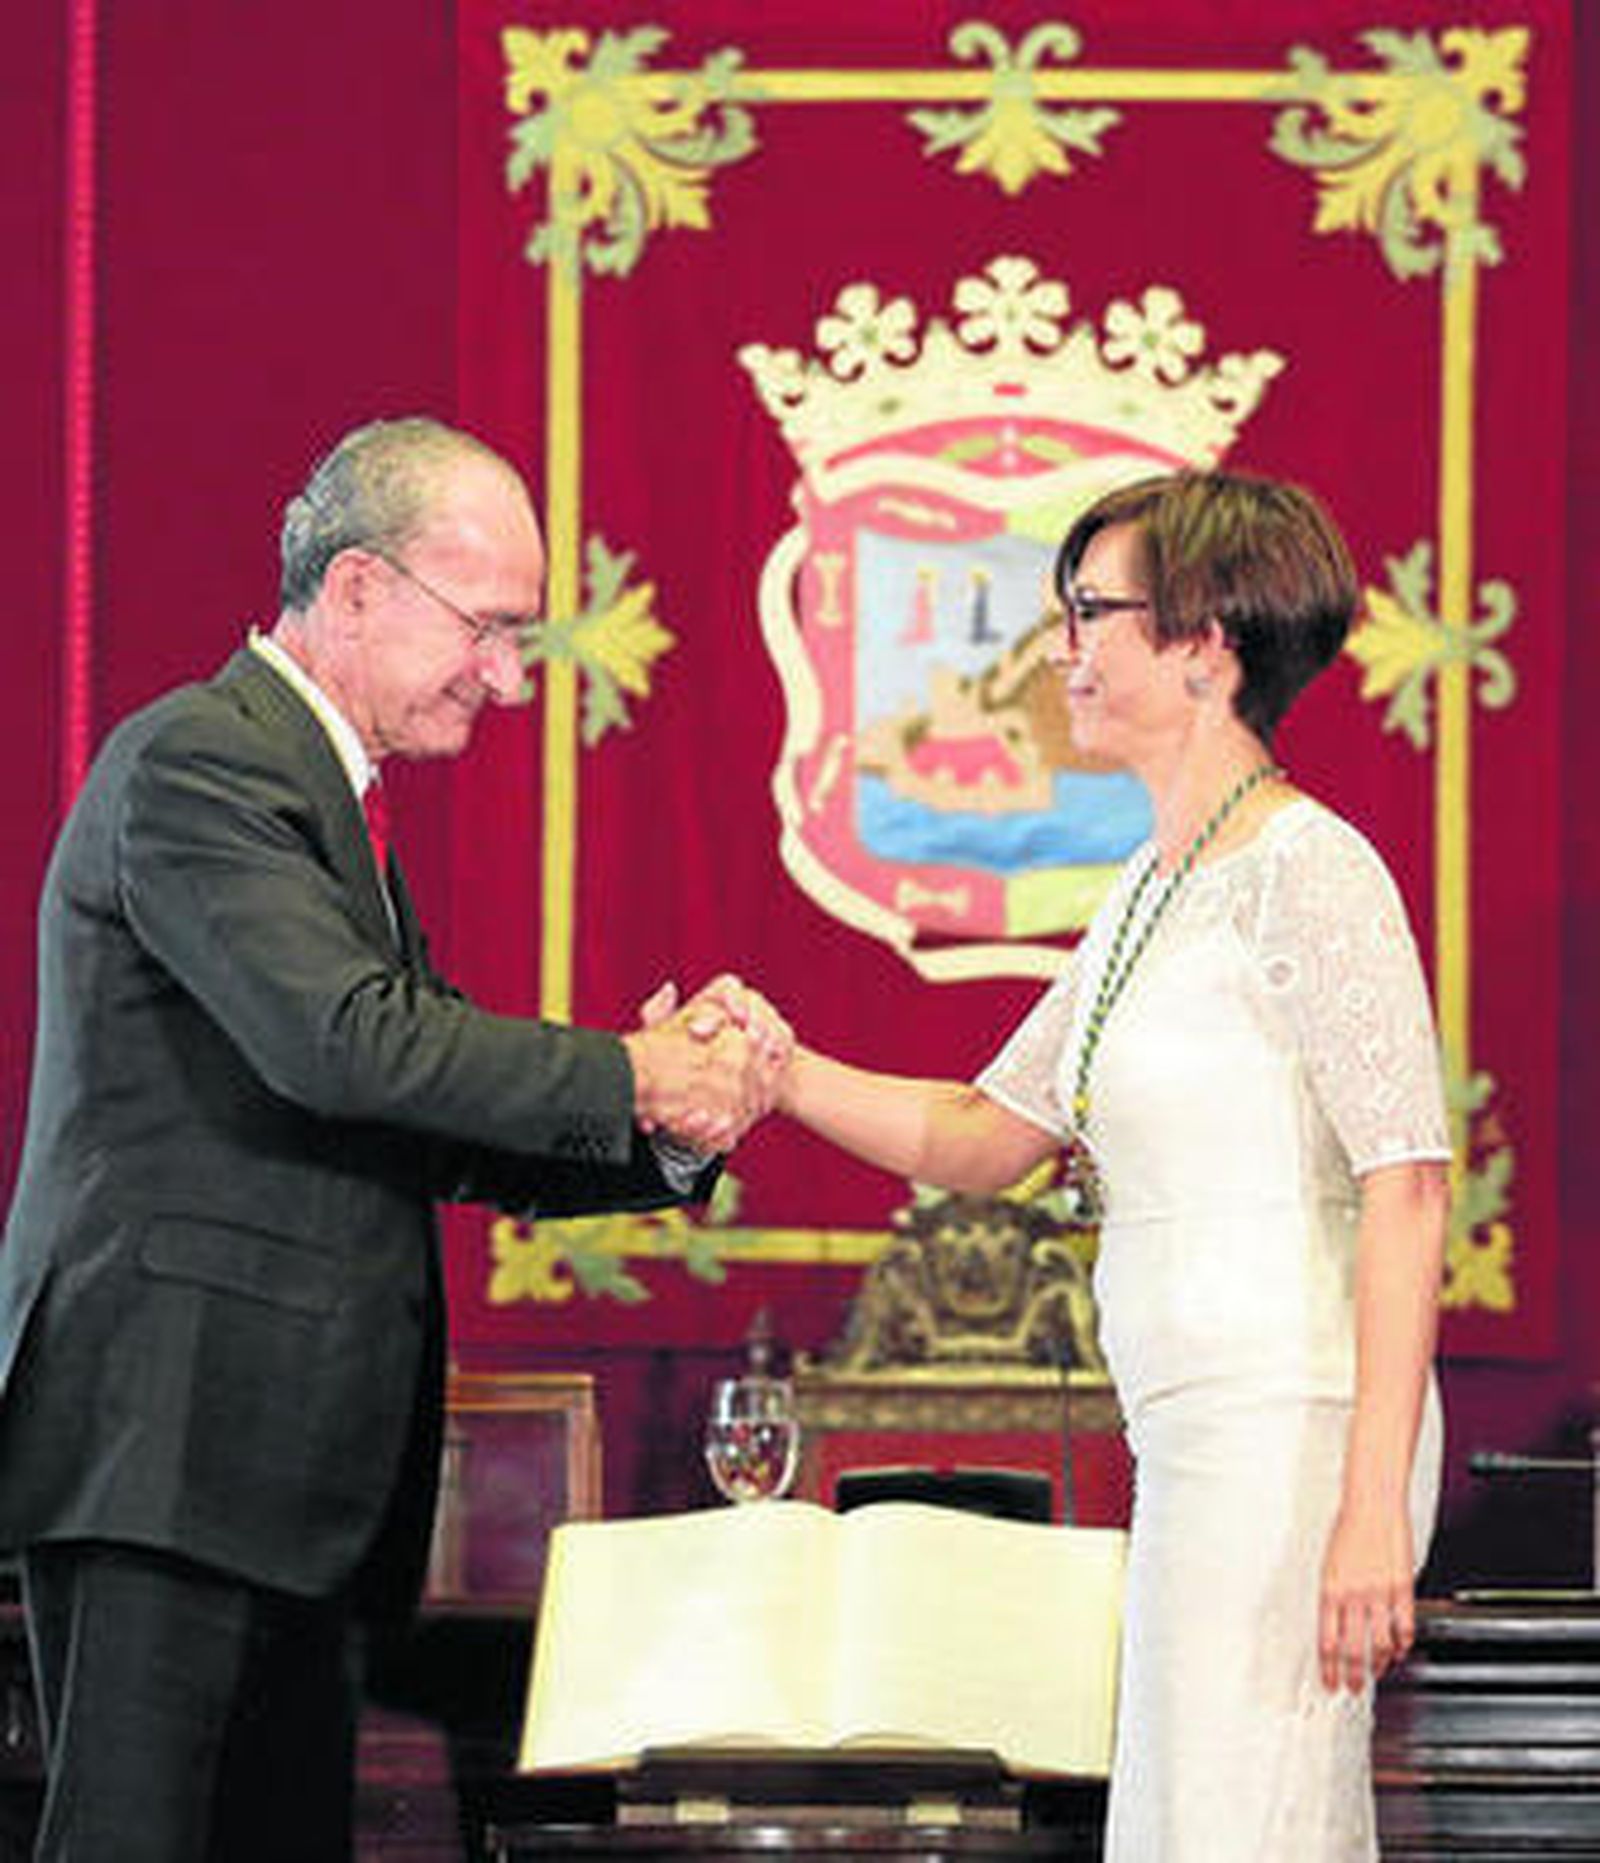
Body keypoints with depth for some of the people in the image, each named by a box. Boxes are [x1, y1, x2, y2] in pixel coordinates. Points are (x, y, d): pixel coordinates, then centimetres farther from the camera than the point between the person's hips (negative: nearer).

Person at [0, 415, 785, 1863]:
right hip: (169, 1443, -10)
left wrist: (677, 1131, 3)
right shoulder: (197, 762, -8)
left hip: (293, 1482, 10)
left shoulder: (333, 797, 24)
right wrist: (631, 1078, -14)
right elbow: (339, 1039, -22)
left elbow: (443, 1137, 20)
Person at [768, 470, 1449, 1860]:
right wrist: (780, 1071, 3)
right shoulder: (1153, 889, 17)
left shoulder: (1309, 873, -12)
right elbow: (985, 1139, 19)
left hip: (1290, 1432, -9)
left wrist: (1372, 1504, -23)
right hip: (1197, 1435, 9)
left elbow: (1408, 1193, -18)